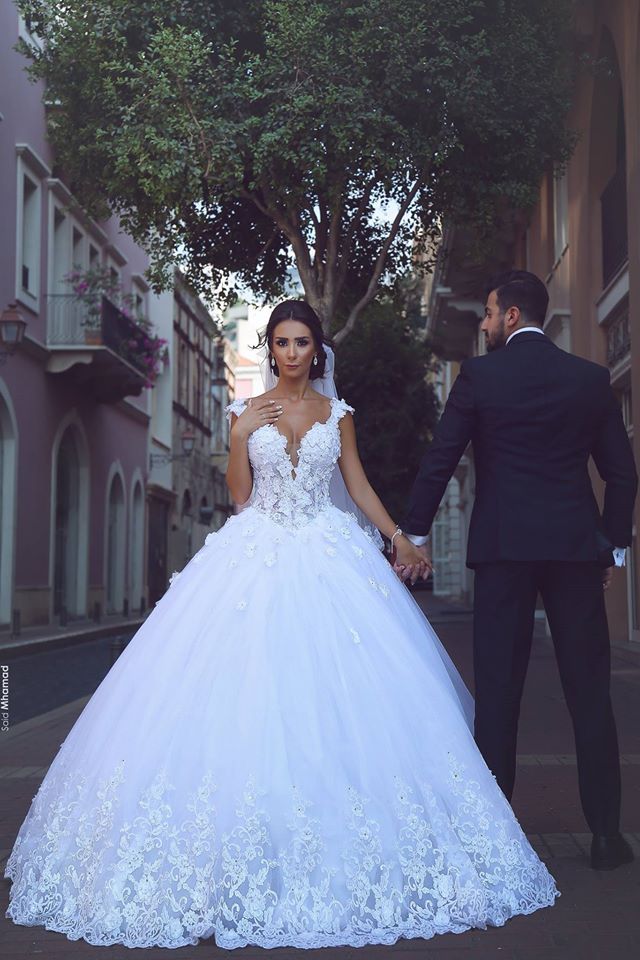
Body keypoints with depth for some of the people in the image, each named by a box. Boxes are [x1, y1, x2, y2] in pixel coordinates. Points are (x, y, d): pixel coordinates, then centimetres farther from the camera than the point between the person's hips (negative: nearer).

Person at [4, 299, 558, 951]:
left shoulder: (337, 413, 10)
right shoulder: (248, 411, 8)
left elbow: (358, 485, 13)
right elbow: (239, 494, 5)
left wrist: (400, 538, 8)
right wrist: (239, 435, -6)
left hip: (330, 559, 1)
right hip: (258, 557, 0)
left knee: (334, 694, -5)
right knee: (249, 695, -7)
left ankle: (333, 835, 7)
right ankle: (246, 850, 3)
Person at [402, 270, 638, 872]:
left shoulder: (479, 374, -1)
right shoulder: (590, 377, 7)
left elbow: (439, 460, -2)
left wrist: (414, 534, 6)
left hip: (502, 546, -2)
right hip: (576, 545, 2)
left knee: (497, 690, 4)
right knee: (589, 690, 7)